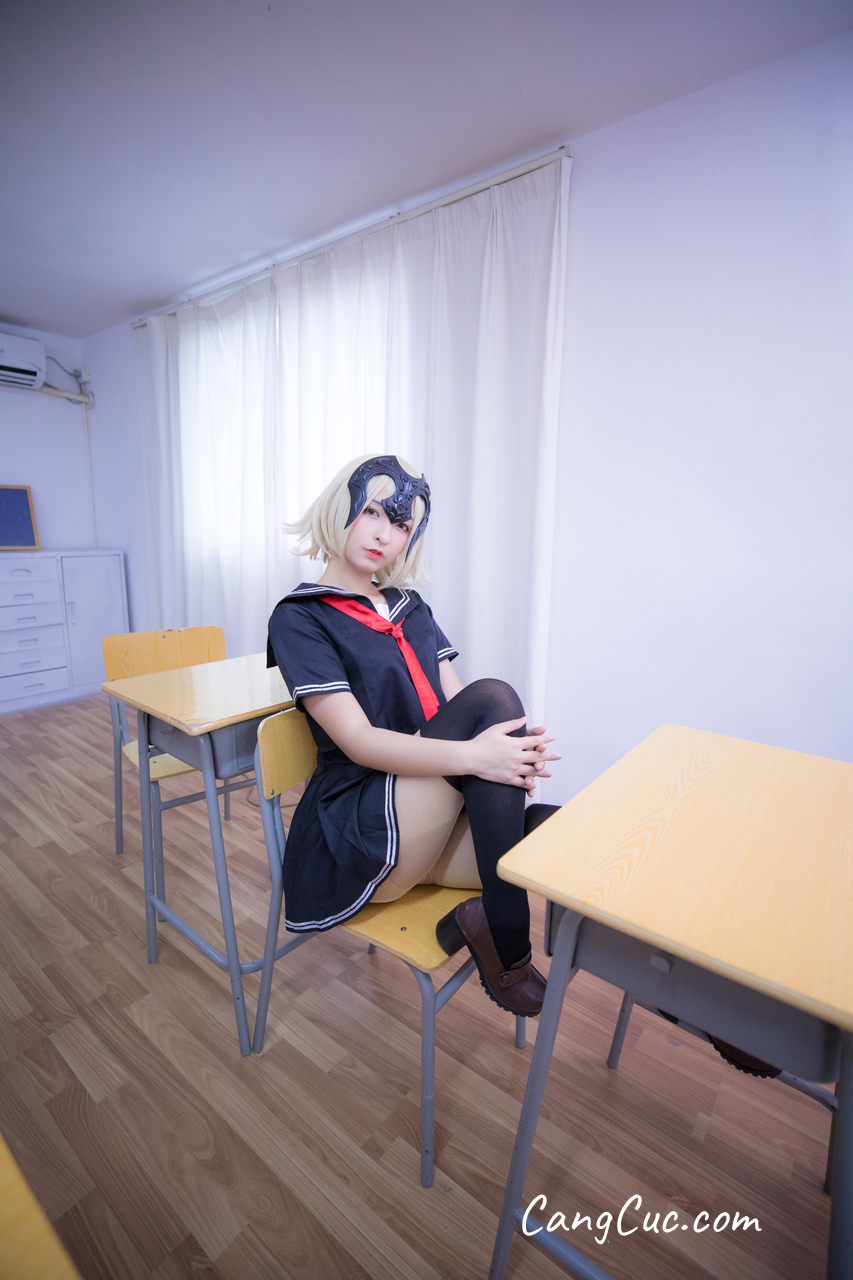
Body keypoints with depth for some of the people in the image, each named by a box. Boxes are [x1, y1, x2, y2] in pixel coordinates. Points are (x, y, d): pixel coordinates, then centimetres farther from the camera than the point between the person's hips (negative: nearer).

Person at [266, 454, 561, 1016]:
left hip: (429, 819, 5)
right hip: (358, 834, -4)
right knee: (494, 697, -26)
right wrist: (473, 755, -30)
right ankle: (504, 941, -15)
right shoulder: (299, 618, -4)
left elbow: (455, 707, 7)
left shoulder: (412, 607, 16)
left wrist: (516, 748, -16)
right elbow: (359, 742, -16)